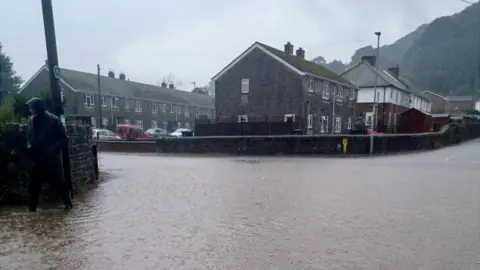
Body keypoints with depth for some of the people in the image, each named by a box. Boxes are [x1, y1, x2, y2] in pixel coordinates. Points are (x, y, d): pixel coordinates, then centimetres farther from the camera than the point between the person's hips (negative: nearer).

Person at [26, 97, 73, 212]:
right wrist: (29, 146, -1)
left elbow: (64, 138, -8)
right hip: (37, 158, 5)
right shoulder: (31, 120, 6)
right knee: (34, 183, 10)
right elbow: (29, 137, 19)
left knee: (58, 181, 1)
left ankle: (68, 203, 15)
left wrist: (54, 149, -19)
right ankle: (32, 207, 22)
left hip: (52, 158, -5)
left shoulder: (53, 120, -10)